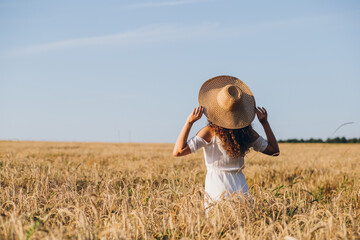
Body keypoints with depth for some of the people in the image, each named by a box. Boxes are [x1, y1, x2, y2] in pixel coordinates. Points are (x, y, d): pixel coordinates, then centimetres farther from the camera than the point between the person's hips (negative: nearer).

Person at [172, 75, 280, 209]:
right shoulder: (247, 133, 1)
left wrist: (189, 122, -13)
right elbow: (274, 150, 13)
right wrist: (265, 122, 13)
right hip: (240, 185, 4)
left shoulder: (210, 132, -11)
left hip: (217, 187, -3)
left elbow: (178, 151, -15)